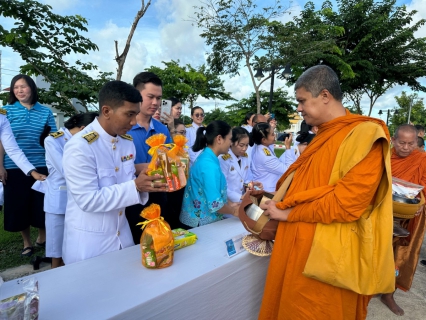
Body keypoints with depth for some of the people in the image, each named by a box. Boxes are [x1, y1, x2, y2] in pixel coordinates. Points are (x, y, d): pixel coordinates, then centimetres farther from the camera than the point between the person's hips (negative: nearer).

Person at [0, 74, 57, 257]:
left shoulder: (45, 112, 4)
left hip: (41, 166, 0)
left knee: (41, 204, 8)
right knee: (18, 206, 8)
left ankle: (42, 237, 31)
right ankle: (27, 243, 27)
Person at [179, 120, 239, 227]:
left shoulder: (206, 157, 3)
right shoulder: (210, 165, -25)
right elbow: (215, 205, -24)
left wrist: (230, 205, 10)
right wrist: (234, 211, -8)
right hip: (201, 223, -8)